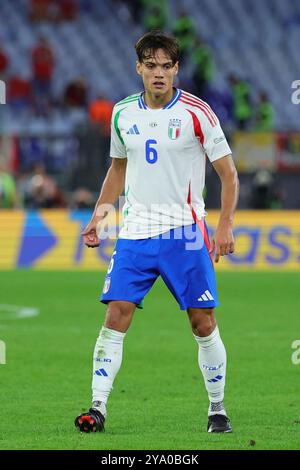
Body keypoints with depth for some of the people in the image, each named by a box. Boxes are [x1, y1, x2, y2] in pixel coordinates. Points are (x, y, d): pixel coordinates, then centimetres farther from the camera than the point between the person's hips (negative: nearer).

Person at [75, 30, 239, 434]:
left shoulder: (196, 112, -7)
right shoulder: (123, 114, 6)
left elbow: (228, 174, -3)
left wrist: (225, 226, -12)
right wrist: (99, 213, 11)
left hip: (185, 233, -3)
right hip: (135, 231, 3)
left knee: (203, 323, 0)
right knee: (116, 317, -8)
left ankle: (217, 410, 14)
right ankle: (98, 408, -6)